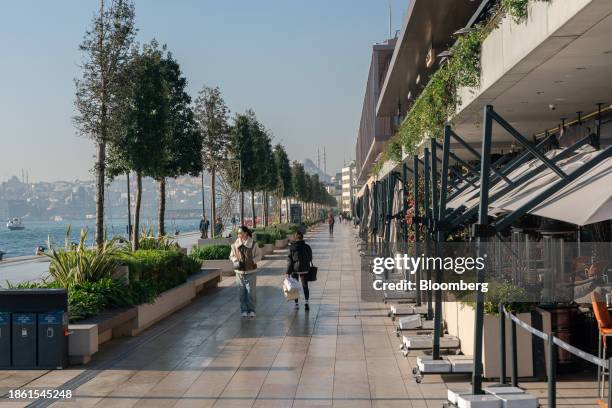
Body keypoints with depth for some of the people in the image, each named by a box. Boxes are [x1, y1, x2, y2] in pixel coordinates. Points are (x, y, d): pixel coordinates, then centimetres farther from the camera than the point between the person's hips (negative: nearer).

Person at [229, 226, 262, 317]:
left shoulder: (253, 244, -6)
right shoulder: (235, 245, -1)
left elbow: (259, 256, 3)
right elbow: (231, 256, 11)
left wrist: (252, 261, -13)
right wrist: (236, 261, -8)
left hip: (251, 272, -2)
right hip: (239, 272, 2)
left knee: (251, 292, 0)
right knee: (241, 292, 6)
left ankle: (251, 310, 13)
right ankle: (243, 310, 16)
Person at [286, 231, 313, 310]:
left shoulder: (291, 248, -8)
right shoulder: (307, 247, -4)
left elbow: (289, 261, -9)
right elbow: (310, 258, 4)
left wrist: (288, 272, -7)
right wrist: (308, 267, 20)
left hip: (294, 270, -1)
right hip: (304, 270, 1)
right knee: (305, 286, 8)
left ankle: (297, 304, 15)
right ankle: (306, 302, -8)